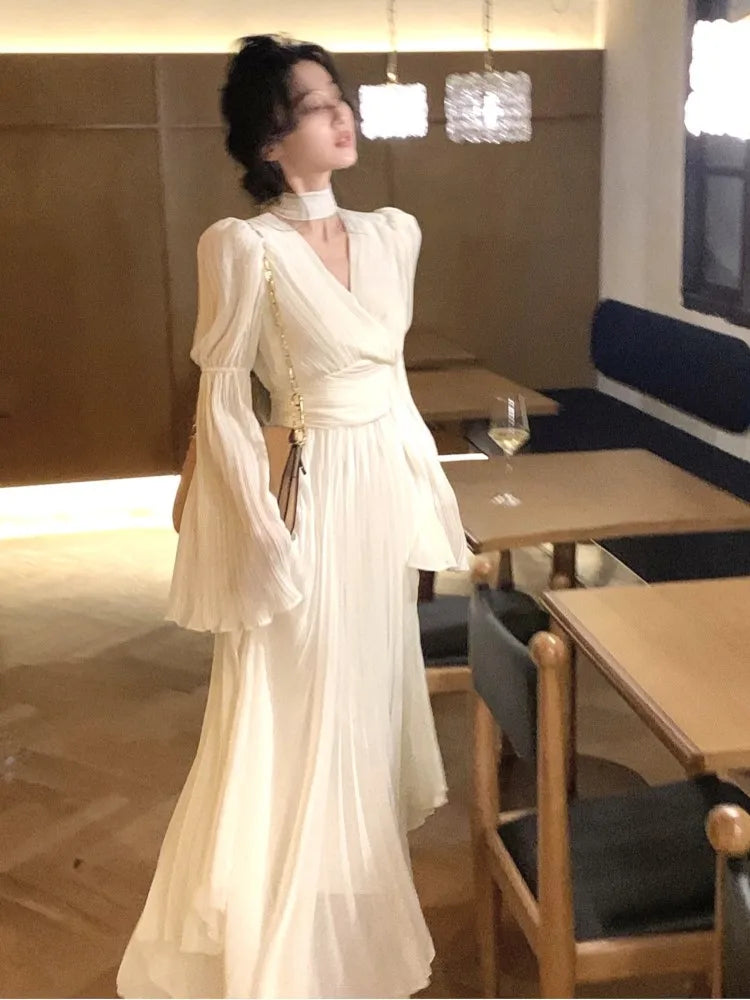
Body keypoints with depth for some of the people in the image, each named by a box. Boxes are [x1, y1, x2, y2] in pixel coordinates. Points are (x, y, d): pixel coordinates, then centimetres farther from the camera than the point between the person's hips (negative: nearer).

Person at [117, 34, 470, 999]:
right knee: (295, 720, 3)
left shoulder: (394, 232, 5)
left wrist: (428, 489, 12)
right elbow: (221, 406, -13)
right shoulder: (245, 246, -14)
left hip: (385, 491, 7)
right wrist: (264, 536, -16)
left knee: (369, 695, 19)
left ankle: (359, 907, 40)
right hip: (305, 498, -7)